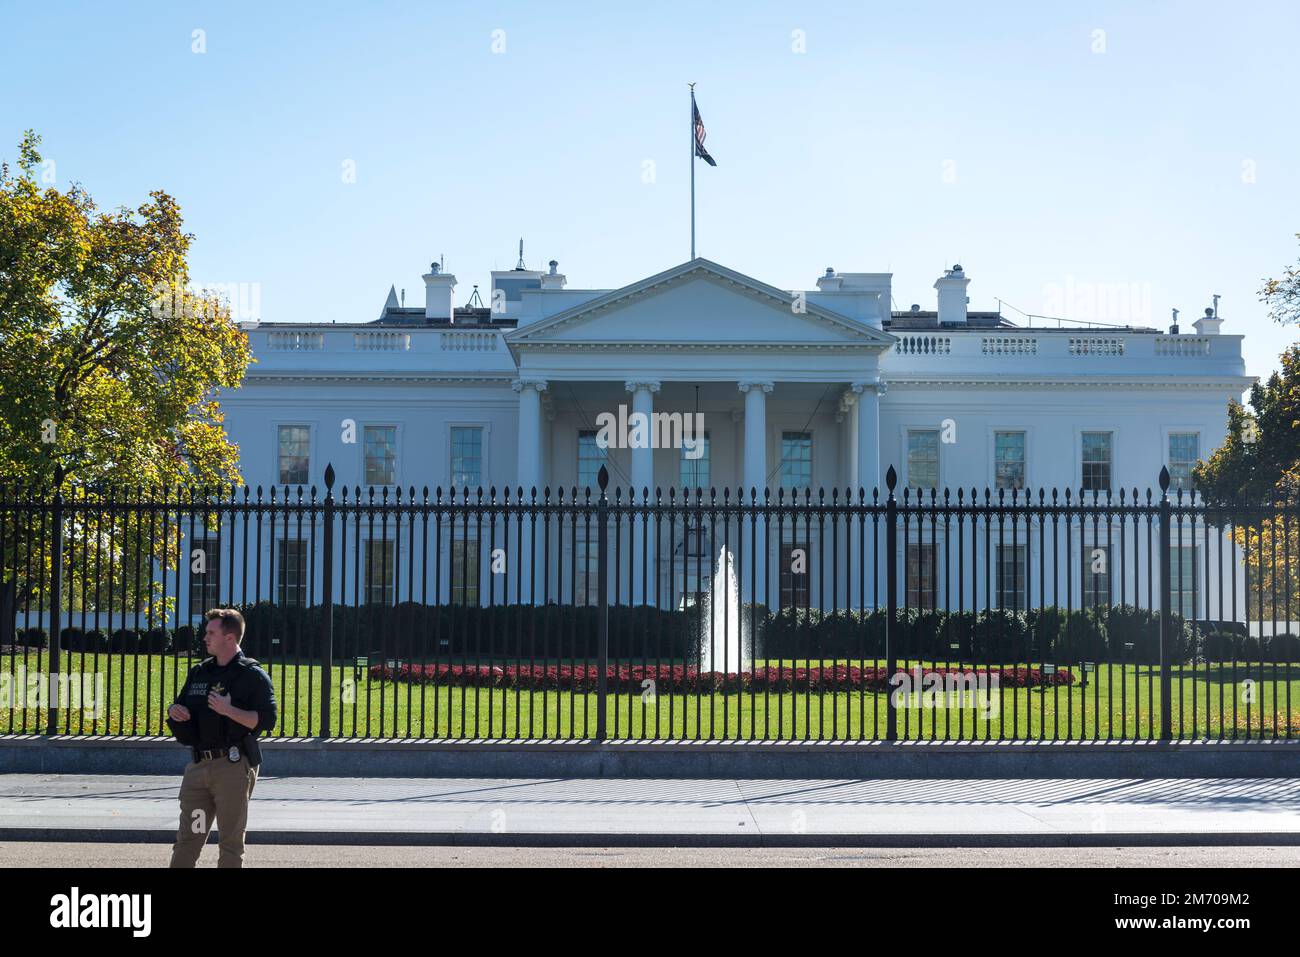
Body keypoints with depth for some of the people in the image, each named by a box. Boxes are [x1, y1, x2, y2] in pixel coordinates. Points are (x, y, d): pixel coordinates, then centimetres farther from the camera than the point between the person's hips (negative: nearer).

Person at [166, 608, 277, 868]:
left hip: (233, 766, -6)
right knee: (187, 839, 5)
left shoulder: (253, 676, -4)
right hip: (198, 765, 6)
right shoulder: (199, 672, 17)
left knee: (231, 841, 0)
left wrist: (229, 710, -22)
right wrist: (174, 711, 4)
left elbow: (266, 720, -13)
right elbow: (181, 707, 27)